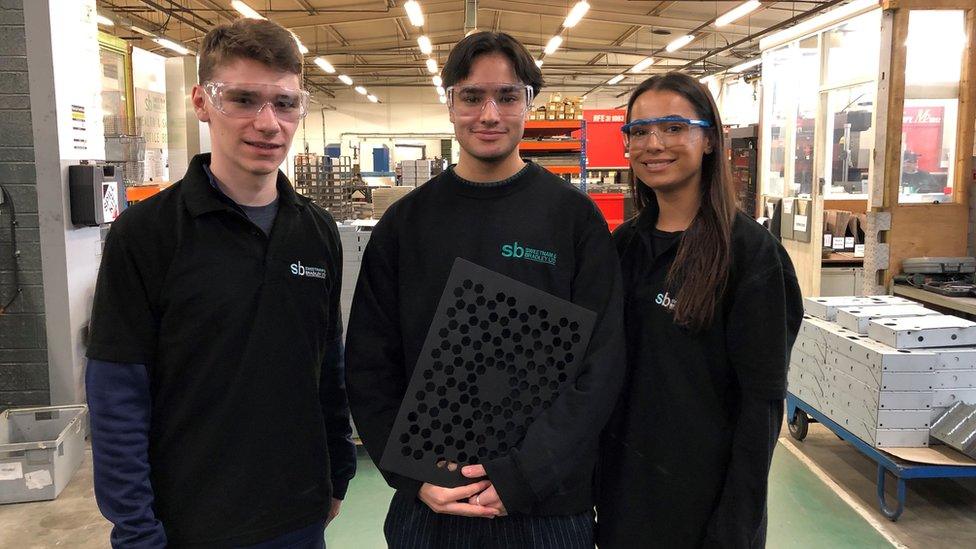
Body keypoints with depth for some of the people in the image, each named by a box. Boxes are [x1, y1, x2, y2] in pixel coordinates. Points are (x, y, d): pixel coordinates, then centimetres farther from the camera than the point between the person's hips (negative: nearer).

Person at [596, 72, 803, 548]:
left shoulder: (750, 251, -14)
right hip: (622, 479, 5)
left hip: (702, 491, -5)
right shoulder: (625, 243, 2)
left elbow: (762, 400, -14)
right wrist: (594, 471, 7)